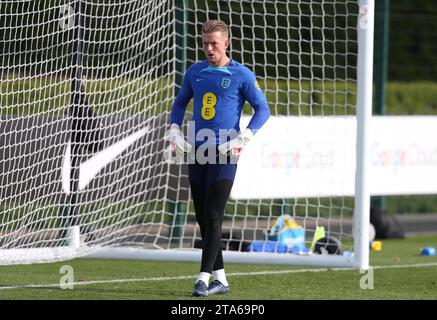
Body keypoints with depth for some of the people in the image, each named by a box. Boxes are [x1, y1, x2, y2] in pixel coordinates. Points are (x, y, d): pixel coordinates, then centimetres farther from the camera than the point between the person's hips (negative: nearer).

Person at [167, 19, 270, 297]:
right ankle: (220, 279, 15)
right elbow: (180, 103, 24)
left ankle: (204, 279, -13)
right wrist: (175, 132, 9)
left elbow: (263, 110, -2)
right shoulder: (195, 72, 11)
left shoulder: (241, 75, -3)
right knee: (203, 219, 7)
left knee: (213, 218, -12)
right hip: (196, 154, 5)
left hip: (224, 155, -5)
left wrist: (243, 139, -13)